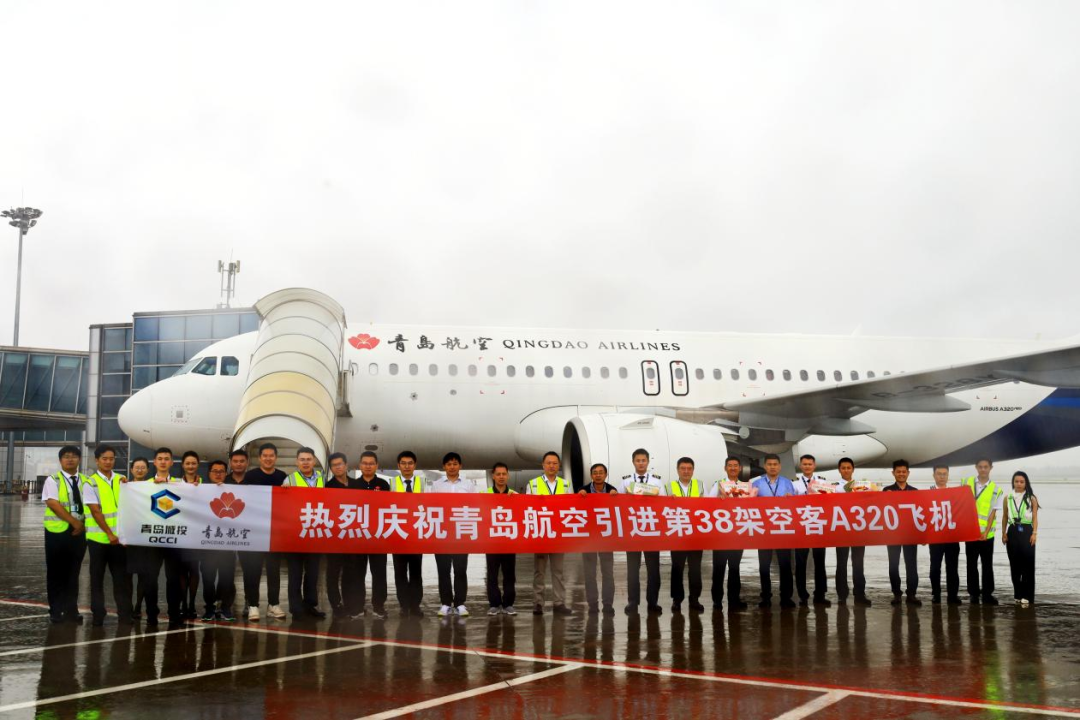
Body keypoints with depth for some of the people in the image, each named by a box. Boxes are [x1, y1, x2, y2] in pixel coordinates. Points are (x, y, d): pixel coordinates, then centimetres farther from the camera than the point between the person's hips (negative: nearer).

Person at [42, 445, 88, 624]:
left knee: (73, 573, 7)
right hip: (57, 530, -3)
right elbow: (53, 504, -13)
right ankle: (56, 611, 11)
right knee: (56, 572, 3)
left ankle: (71, 610, 13)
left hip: (79, 531, 3)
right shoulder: (53, 480, -3)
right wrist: (74, 521, -16)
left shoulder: (85, 481, 9)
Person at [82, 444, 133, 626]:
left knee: (122, 577, 2)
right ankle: (97, 615, 12)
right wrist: (109, 534, -15)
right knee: (97, 577, 6)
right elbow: (96, 511, -9)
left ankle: (125, 614, 6)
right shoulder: (90, 483, -3)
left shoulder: (121, 480, 9)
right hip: (98, 537, -3)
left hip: (120, 537, 3)